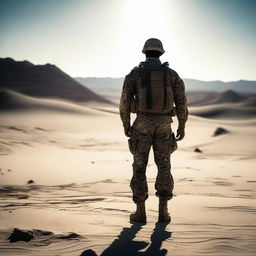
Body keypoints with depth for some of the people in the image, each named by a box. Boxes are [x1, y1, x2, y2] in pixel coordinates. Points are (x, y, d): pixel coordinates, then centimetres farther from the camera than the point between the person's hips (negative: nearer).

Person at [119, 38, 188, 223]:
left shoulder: (135, 73, -2)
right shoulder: (171, 74, 2)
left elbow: (125, 101, -7)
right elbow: (182, 102, -1)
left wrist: (126, 125, 5)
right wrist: (182, 126, 9)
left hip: (142, 124, -1)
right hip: (163, 125, 1)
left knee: (139, 168, 7)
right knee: (164, 167, 11)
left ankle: (140, 212, 7)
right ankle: (163, 212, 7)